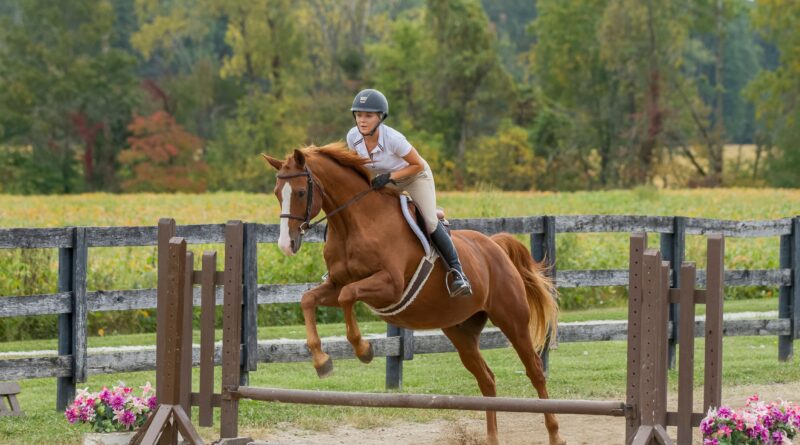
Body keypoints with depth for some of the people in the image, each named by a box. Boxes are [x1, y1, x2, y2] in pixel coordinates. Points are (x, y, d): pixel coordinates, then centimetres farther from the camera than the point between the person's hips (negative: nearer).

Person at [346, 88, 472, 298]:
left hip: (414, 177, -6)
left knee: (430, 223, -19)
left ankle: (457, 271, -11)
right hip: (381, 181, 6)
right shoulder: (353, 137, -21)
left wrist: (390, 177, -33)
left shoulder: (393, 139, -36)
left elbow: (418, 165, -24)